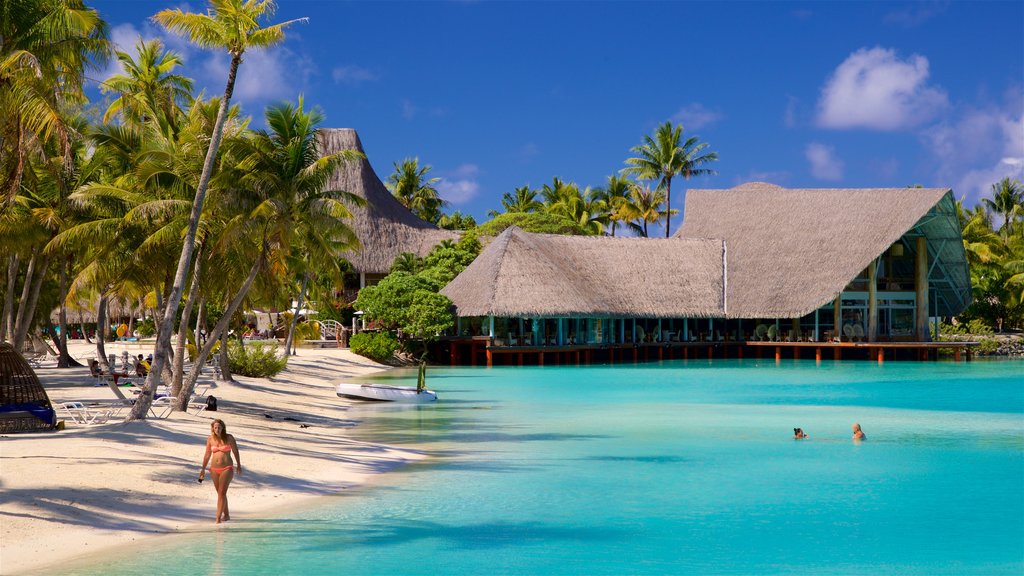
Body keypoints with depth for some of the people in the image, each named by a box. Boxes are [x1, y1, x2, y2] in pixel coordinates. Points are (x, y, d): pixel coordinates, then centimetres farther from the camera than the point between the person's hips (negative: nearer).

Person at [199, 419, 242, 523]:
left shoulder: (229, 438, -5)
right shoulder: (210, 439, 3)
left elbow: (235, 451, 5)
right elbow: (207, 455, 12)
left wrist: (239, 466, 11)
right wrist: (203, 469, 15)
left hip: (227, 469, -4)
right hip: (214, 469, 4)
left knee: (222, 493, -13)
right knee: (220, 493, 13)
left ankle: (218, 518, -17)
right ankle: (226, 515, 27)